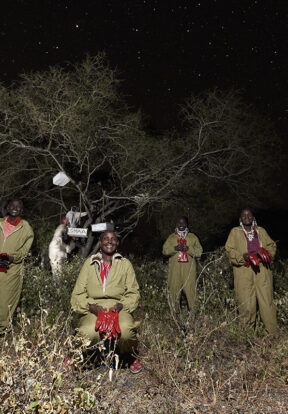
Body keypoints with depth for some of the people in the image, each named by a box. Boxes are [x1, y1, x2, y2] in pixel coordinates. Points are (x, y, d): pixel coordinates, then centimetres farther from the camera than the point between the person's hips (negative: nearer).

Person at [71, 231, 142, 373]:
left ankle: (132, 356, 3)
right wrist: (91, 306, -11)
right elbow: (79, 292, 8)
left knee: (126, 329, -33)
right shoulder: (90, 263, 13)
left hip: (118, 308, 0)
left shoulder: (125, 264, 14)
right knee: (88, 332, -33)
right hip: (93, 308, 0)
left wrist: (120, 305, -11)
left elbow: (133, 292, 9)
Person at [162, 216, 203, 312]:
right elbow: (165, 250, 6)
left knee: (190, 288, -5)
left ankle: (194, 310, 7)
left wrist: (188, 249, -12)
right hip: (175, 268, 1)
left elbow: (199, 252, 3)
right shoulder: (171, 237, 14)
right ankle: (175, 311, 14)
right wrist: (175, 248, -10)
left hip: (188, 269, -1)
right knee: (174, 288, 2)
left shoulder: (193, 237, 10)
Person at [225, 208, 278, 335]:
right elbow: (229, 250, 2)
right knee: (246, 303, -2)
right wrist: (245, 257, -14)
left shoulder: (261, 231, 18)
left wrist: (265, 252, -7)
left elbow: (271, 245, 16)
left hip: (262, 271, 2)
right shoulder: (235, 232, 10)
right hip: (244, 272, -2)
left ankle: (274, 333, 8)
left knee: (267, 300, -1)